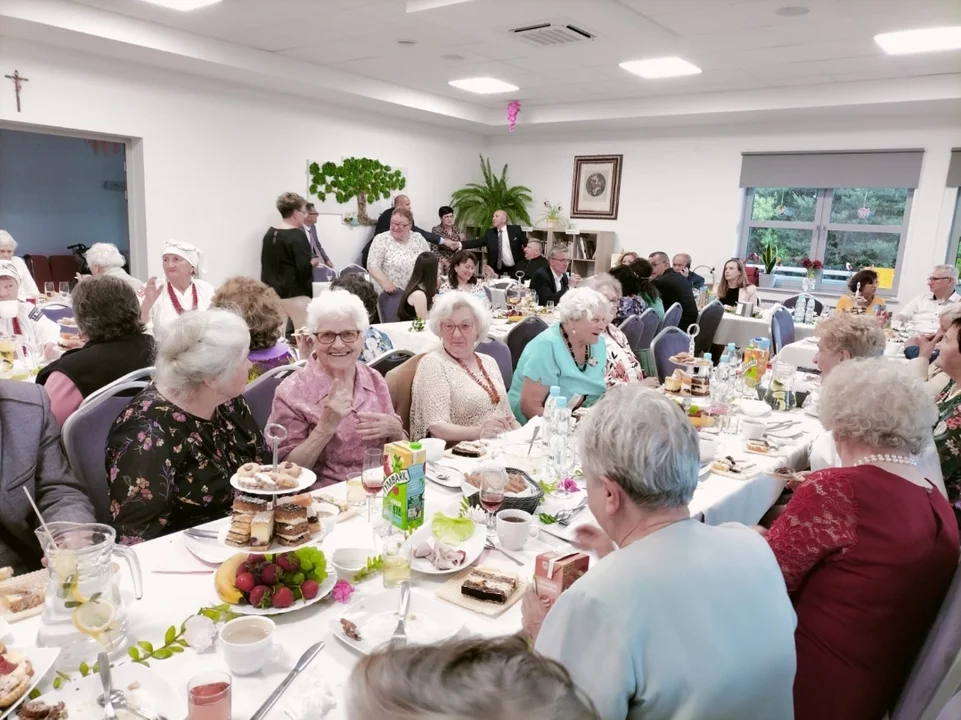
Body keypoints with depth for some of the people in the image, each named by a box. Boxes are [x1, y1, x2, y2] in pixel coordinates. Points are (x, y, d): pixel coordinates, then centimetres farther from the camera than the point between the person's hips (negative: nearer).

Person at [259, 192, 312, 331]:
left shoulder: (269, 233, 9)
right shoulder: (297, 236, -15)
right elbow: (304, 269, -21)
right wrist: (313, 263, -2)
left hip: (272, 292, 8)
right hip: (295, 294, -8)